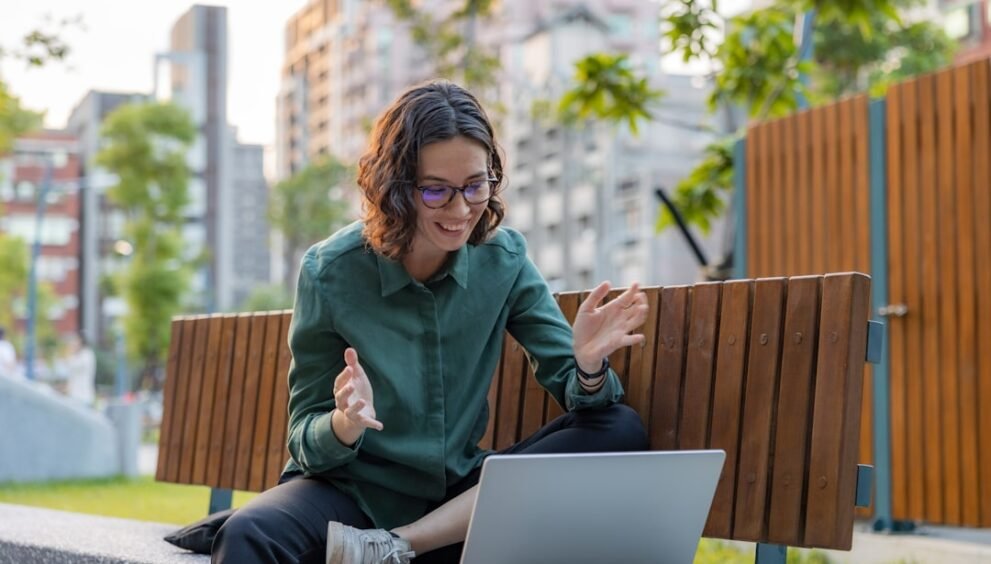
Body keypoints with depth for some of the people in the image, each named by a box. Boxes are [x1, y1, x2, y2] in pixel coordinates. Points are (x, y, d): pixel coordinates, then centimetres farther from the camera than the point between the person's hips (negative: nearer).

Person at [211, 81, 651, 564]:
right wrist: (345, 425, -30)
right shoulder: (330, 271, -9)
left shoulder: (503, 260, -1)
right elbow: (307, 442, -6)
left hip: (457, 498, 6)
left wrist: (588, 365, -25)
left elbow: (576, 394, -2)